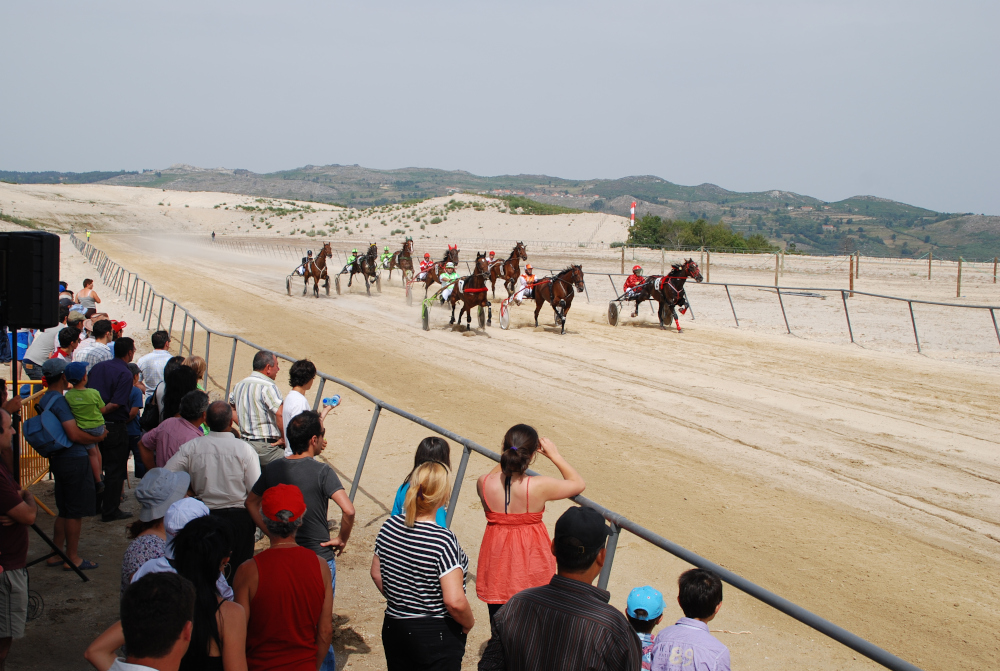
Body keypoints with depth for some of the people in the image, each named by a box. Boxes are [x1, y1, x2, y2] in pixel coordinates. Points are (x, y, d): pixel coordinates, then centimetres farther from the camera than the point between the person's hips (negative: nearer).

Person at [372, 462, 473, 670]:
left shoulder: (389, 526, -4)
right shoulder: (443, 540, -24)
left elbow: (376, 574, 10)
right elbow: (455, 601, -27)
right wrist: (468, 624, -8)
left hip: (393, 628, 6)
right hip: (436, 637, -6)